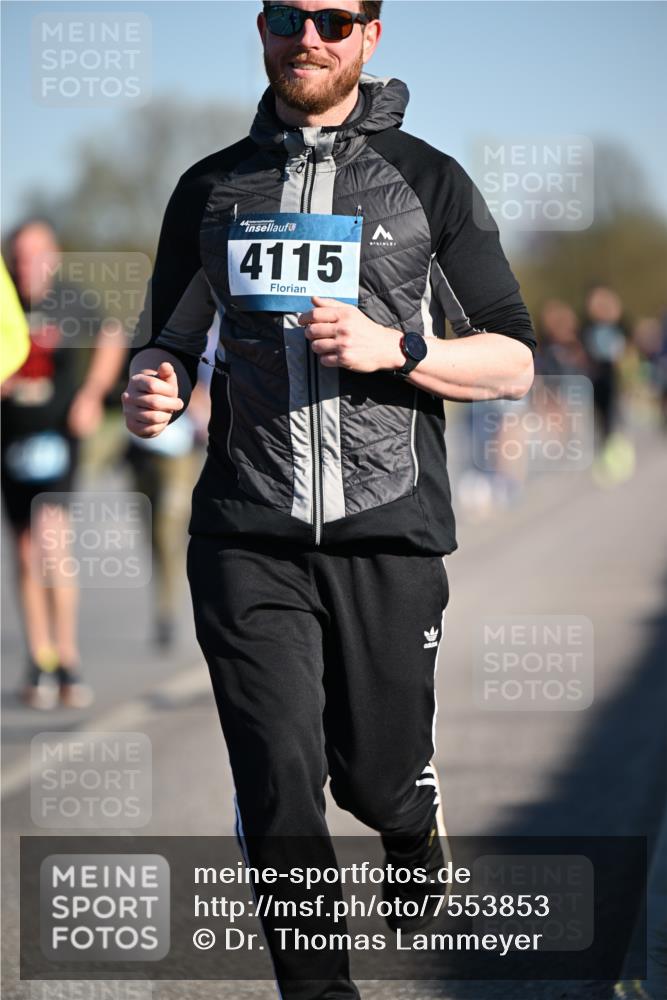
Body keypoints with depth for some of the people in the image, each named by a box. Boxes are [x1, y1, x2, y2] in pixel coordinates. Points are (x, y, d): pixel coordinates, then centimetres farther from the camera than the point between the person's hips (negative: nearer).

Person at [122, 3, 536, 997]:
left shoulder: (428, 181, 5)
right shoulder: (212, 188, 11)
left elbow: (512, 362, 5)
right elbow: (173, 340, 18)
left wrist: (395, 347, -13)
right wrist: (153, 385, -6)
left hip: (388, 537, -1)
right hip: (248, 539, 1)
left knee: (377, 779, 8)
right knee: (278, 792, -8)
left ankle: (420, 840, 44)